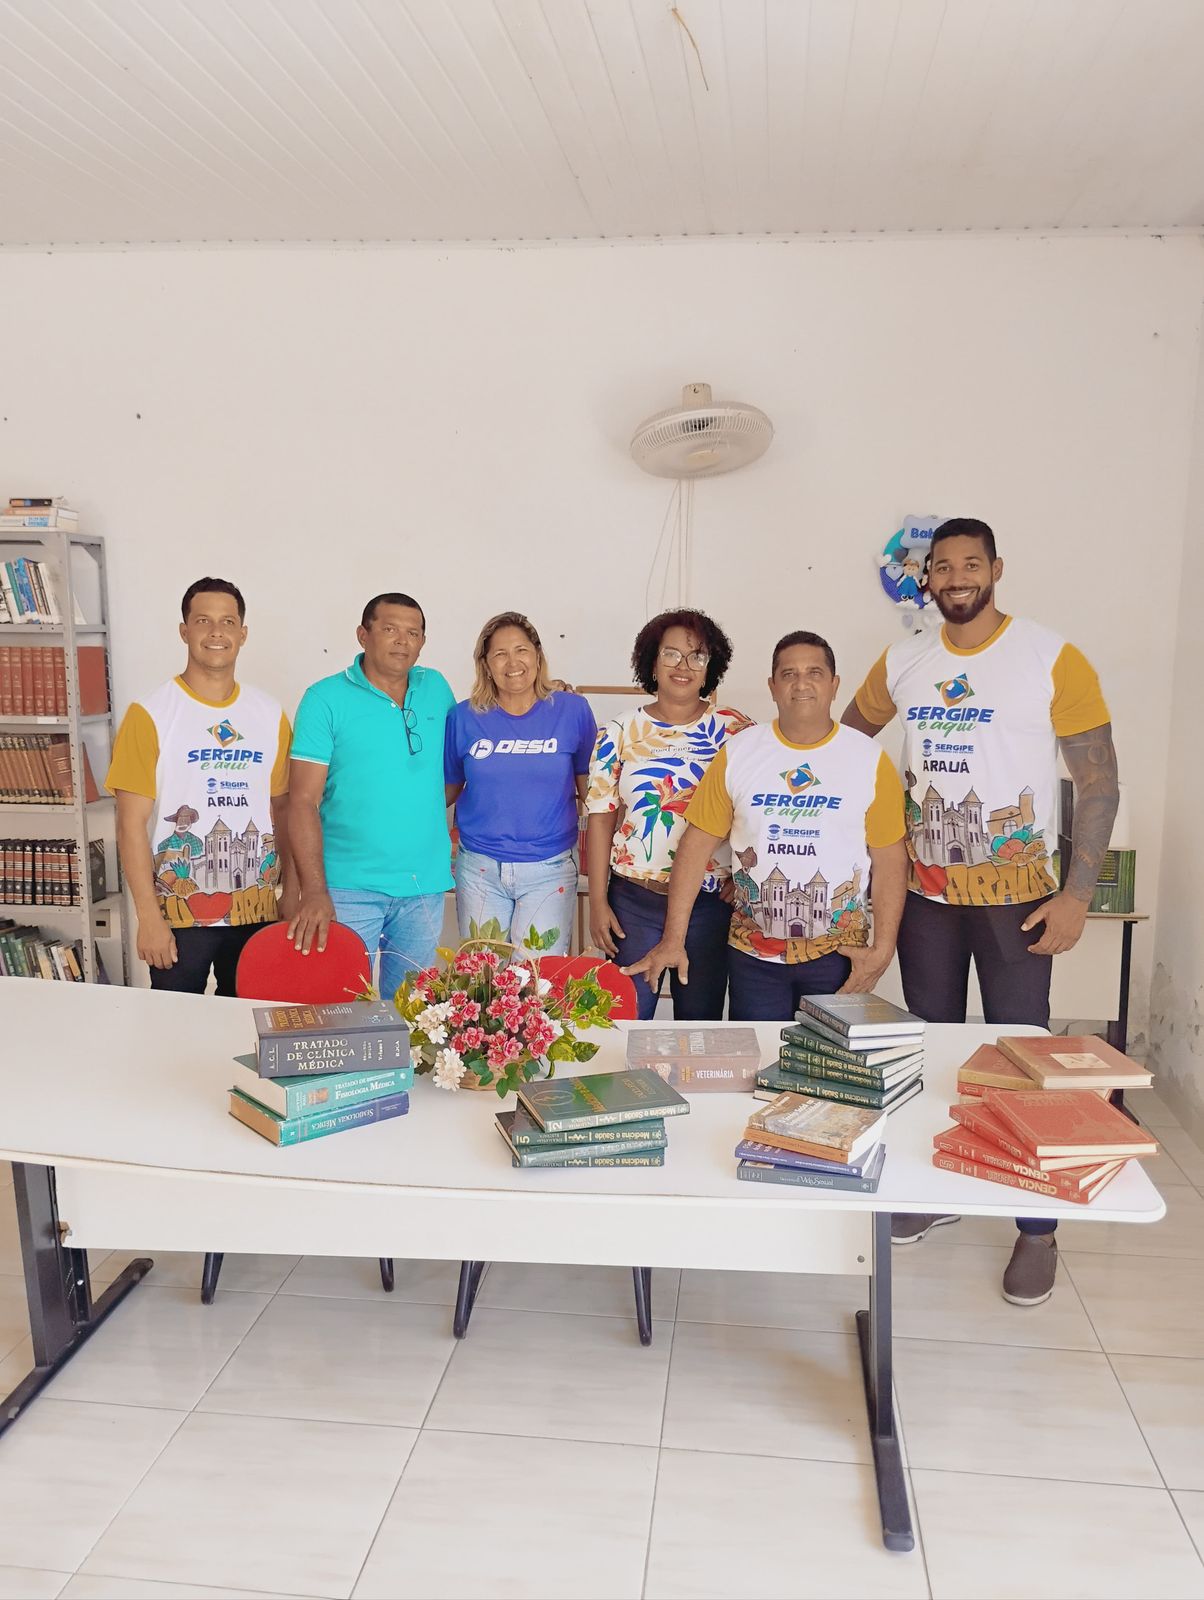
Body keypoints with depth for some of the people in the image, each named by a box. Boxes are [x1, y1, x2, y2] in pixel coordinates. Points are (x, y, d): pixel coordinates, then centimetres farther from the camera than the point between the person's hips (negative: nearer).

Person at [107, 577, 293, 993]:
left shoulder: (270, 714, 6)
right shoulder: (150, 715, -6)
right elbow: (132, 824, -7)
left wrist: (292, 895, 5)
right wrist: (148, 918, -11)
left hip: (257, 912, 3)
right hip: (179, 915, -3)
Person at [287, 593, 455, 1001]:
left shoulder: (436, 688, 7)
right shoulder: (325, 699, -5)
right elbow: (305, 800, -10)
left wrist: (429, 812, 5)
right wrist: (314, 891, -17)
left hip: (425, 886, 4)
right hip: (350, 888, -3)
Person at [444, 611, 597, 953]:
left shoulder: (572, 710, -2)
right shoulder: (464, 717, 0)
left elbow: (589, 788, 6)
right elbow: (447, 789, 10)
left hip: (549, 870, -1)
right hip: (480, 869, 2)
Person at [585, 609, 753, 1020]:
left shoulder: (736, 730, 1)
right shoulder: (619, 733, 3)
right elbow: (601, 818, 2)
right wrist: (597, 903, -1)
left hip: (711, 900, 0)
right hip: (633, 898, 0)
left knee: (700, 1019, 10)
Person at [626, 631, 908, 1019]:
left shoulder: (870, 760, -3)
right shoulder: (737, 754, -2)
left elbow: (890, 860, -2)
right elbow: (697, 845, -2)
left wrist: (882, 949, -8)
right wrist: (673, 939, -5)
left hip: (838, 956, 0)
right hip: (753, 954, 1)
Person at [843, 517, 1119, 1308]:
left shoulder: (1054, 659, -9)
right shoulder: (900, 663, 2)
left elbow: (1099, 781, -9)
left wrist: (1078, 895, -13)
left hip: (1016, 895, -3)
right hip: (924, 892, 4)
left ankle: (1038, 1228, 18)